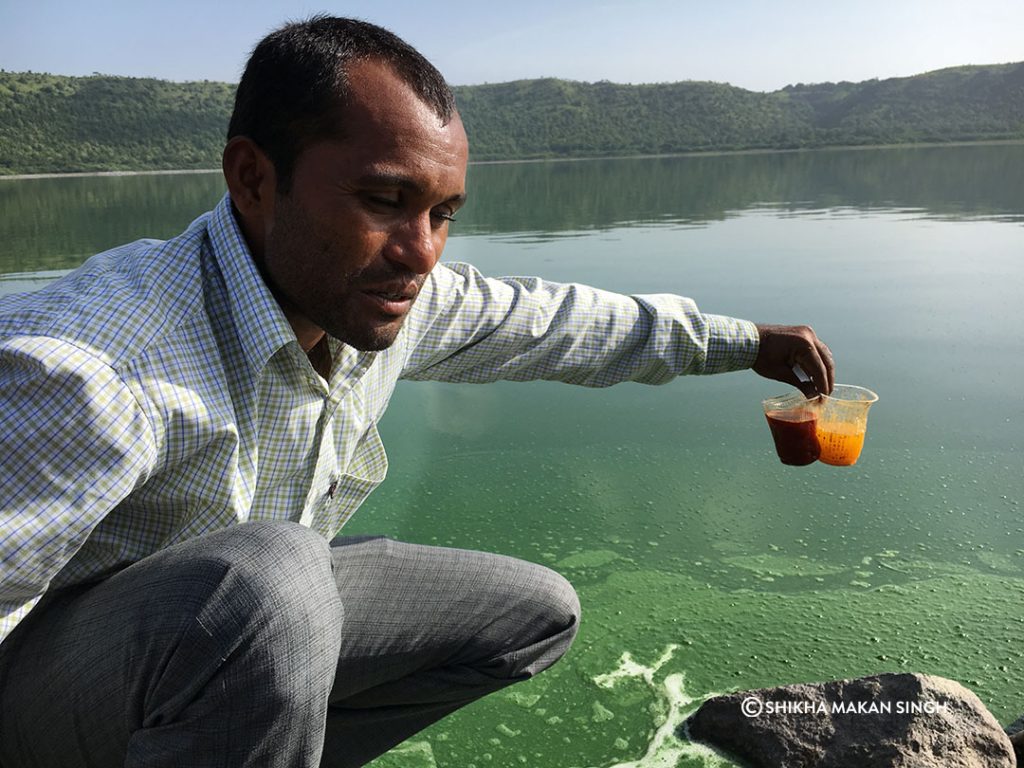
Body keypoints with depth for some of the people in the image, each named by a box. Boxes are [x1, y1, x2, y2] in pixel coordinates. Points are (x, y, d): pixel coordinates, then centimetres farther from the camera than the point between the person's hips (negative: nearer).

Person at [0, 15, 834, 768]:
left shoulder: (398, 295, -14)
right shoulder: (79, 375, -35)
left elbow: (556, 321, 0)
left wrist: (748, 341, 10)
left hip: (252, 617, 6)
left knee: (538, 612, 7)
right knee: (268, 578, -39)